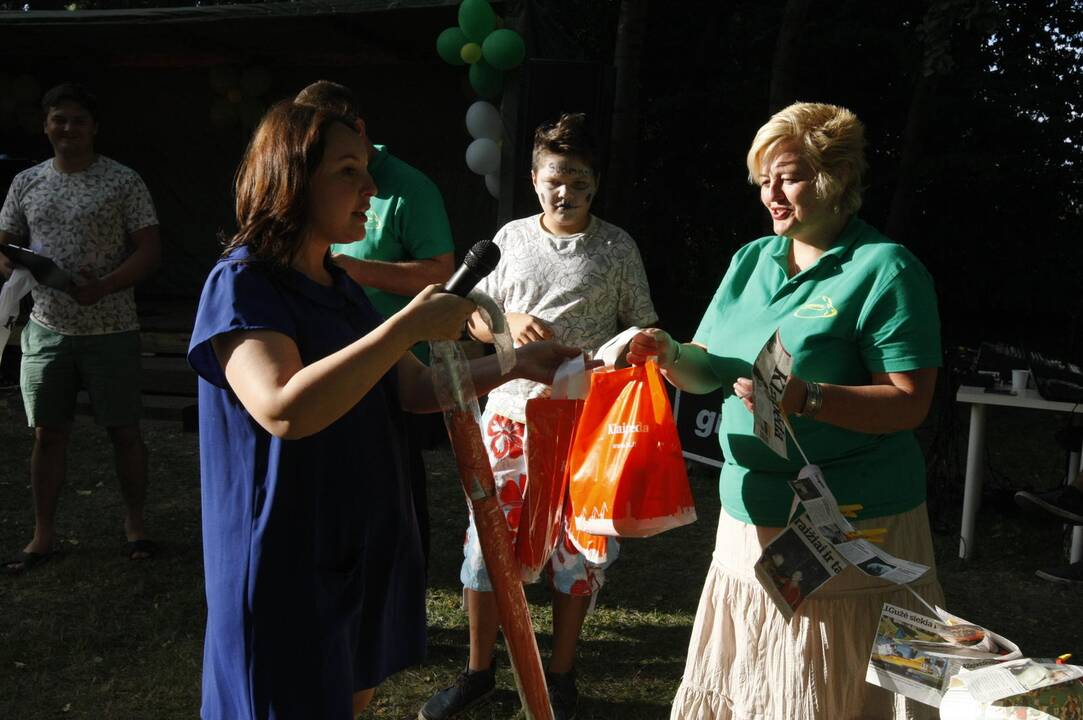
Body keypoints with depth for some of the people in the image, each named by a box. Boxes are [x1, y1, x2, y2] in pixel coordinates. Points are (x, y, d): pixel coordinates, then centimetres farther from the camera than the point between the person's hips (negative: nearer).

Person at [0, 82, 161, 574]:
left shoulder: (123, 181, -3)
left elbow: (149, 252, -6)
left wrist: (103, 287, -21)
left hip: (110, 330, -3)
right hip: (46, 329, 3)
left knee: (124, 431, 5)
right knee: (48, 433, 9)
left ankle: (135, 523, 23)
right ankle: (43, 537, 20)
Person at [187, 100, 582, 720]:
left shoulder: (341, 285, 9)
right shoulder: (242, 284, -16)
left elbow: (415, 386, 9)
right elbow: (283, 409, -33)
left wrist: (515, 364, -2)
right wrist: (408, 325, -31)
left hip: (365, 546, 8)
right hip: (287, 567, -8)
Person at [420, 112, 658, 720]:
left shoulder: (618, 247, 1)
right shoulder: (512, 237, 6)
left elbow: (641, 327, 5)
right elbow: (476, 320, 9)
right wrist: (509, 323, -12)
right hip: (511, 404, 2)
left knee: (578, 544, 7)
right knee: (489, 534, 5)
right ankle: (479, 671, 23)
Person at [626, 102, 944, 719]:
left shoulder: (886, 269, -8)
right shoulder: (751, 261, 11)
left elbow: (910, 403, -15)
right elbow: (707, 371, 12)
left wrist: (806, 399, -27)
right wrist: (671, 354, -9)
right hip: (751, 515, 6)